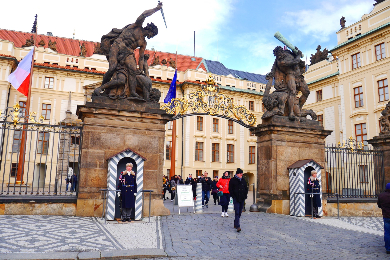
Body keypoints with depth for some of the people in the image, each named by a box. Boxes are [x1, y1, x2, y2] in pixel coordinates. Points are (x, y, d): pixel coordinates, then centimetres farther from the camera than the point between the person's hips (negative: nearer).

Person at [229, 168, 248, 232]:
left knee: (239, 212, 11)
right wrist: (233, 196, -10)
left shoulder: (243, 180, 13)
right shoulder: (232, 180, -3)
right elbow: (230, 189, -3)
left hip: (242, 199, 5)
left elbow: (246, 188, 19)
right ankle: (237, 226, -16)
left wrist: (245, 195, 7)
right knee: (237, 212, -11)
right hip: (236, 199, -5)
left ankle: (235, 224, 25)